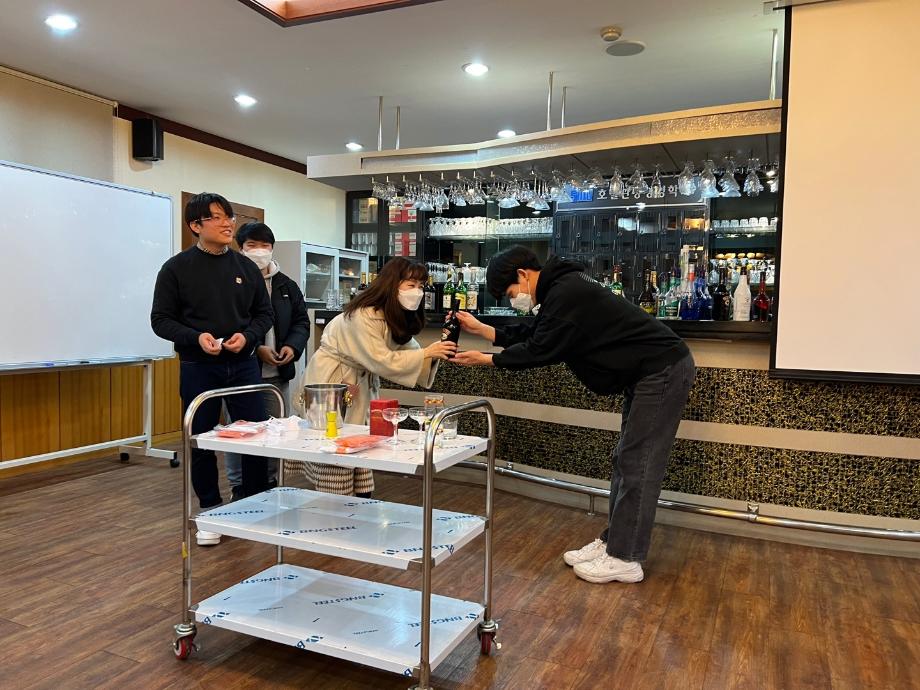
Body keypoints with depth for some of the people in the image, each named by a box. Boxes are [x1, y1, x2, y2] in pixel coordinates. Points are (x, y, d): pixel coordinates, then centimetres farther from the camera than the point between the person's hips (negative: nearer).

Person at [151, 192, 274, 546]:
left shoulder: (246, 267, 5)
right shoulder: (177, 268, -3)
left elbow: (264, 313, 9)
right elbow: (161, 319, -2)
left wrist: (247, 335, -11)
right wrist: (196, 337, -19)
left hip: (243, 365, 2)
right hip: (198, 369, -2)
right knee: (201, 441, 7)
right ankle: (211, 513, 23)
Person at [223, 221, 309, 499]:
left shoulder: (286, 285, 11)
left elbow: (301, 321, 14)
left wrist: (293, 346, -4)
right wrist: (256, 349, -18)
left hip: (278, 373, 5)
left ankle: (271, 482, 27)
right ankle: (238, 487, 17)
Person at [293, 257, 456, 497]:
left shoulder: (399, 318, 4)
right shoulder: (362, 315, -24)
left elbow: (409, 352, 1)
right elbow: (381, 361, -26)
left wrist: (435, 353, -18)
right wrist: (426, 353, -23)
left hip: (361, 385, 8)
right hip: (331, 384, -8)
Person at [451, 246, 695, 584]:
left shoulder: (567, 293, -20)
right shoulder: (562, 289, 12)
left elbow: (539, 351, -18)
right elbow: (532, 336, 19)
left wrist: (487, 359, -7)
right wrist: (481, 329, 16)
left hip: (663, 370, -11)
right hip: (650, 372, 11)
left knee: (637, 464, -6)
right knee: (626, 460, 12)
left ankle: (624, 559, 2)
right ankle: (612, 541, 21)